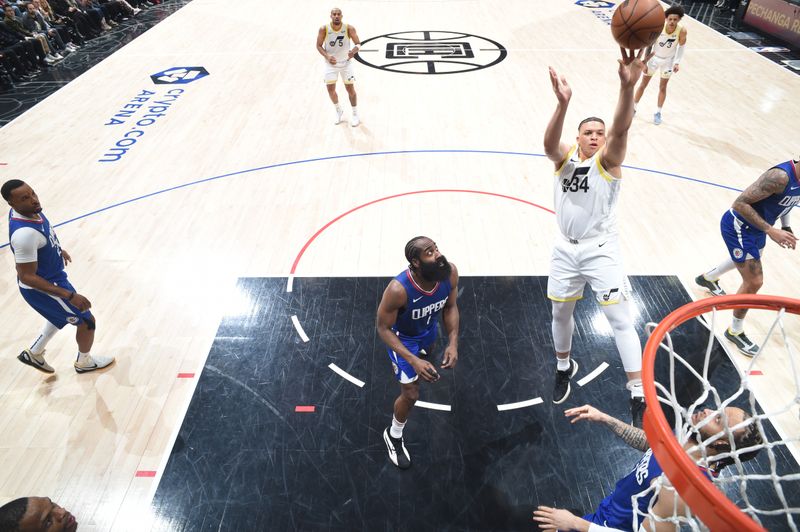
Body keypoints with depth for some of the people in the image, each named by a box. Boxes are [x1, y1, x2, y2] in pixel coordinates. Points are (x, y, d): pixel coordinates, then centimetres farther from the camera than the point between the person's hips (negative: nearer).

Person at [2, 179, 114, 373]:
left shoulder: (28, 210, -10)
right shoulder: (24, 234, -38)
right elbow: (27, 277, -32)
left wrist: (58, 250, 29)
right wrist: (69, 295, -33)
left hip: (51, 277, 9)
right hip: (42, 289, -9)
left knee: (62, 316, 33)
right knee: (87, 321, 10)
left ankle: (34, 353, 49)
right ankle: (84, 362, 36)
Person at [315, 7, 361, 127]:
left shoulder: (349, 28, -16)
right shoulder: (324, 29, -14)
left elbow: (358, 43, -14)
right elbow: (319, 45, -7)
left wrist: (354, 51, -37)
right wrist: (327, 56, -25)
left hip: (346, 62, -1)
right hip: (331, 63, 1)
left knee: (350, 89, 1)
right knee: (331, 90, 1)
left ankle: (355, 114, 19)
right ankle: (338, 111, 29)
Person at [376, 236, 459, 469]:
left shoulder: (450, 272, -30)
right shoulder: (398, 290, -44)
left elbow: (450, 307, -10)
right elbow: (383, 328, -28)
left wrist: (453, 342, -22)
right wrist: (413, 361, -38)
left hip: (428, 329, 6)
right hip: (403, 337, -5)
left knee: (424, 354, 38)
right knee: (411, 394, 0)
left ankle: (401, 367, 77)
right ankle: (393, 436, 31)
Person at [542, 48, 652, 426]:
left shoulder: (608, 160, -7)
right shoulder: (564, 157, -1)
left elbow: (621, 129, -28)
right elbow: (549, 143, -25)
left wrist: (628, 86, -46)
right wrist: (563, 103, -43)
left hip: (600, 250, -3)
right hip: (565, 248, 3)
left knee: (620, 320, -1)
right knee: (560, 312, 16)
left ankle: (638, 396, 9)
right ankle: (564, 367, 42)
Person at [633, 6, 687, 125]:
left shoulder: (682, 31, -25)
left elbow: (682, 45, -7)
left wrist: (677, 62, -13)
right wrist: (645, 60, -19)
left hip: (668, 60, 0)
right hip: (654, 57, 0)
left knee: (662, 87, 9)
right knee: (643, 84, 9)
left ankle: (658, 113, 23)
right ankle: (633, 107, 24)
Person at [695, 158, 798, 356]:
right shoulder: (780, 176, -32)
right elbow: (740, 203, -32)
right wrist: (770, 231, -34)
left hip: (755, 227, 10)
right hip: (738, 227, -10)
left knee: (746, 261, 34)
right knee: (754, 282, -7)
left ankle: (707, 278, 64)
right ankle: (735, 331, 13)